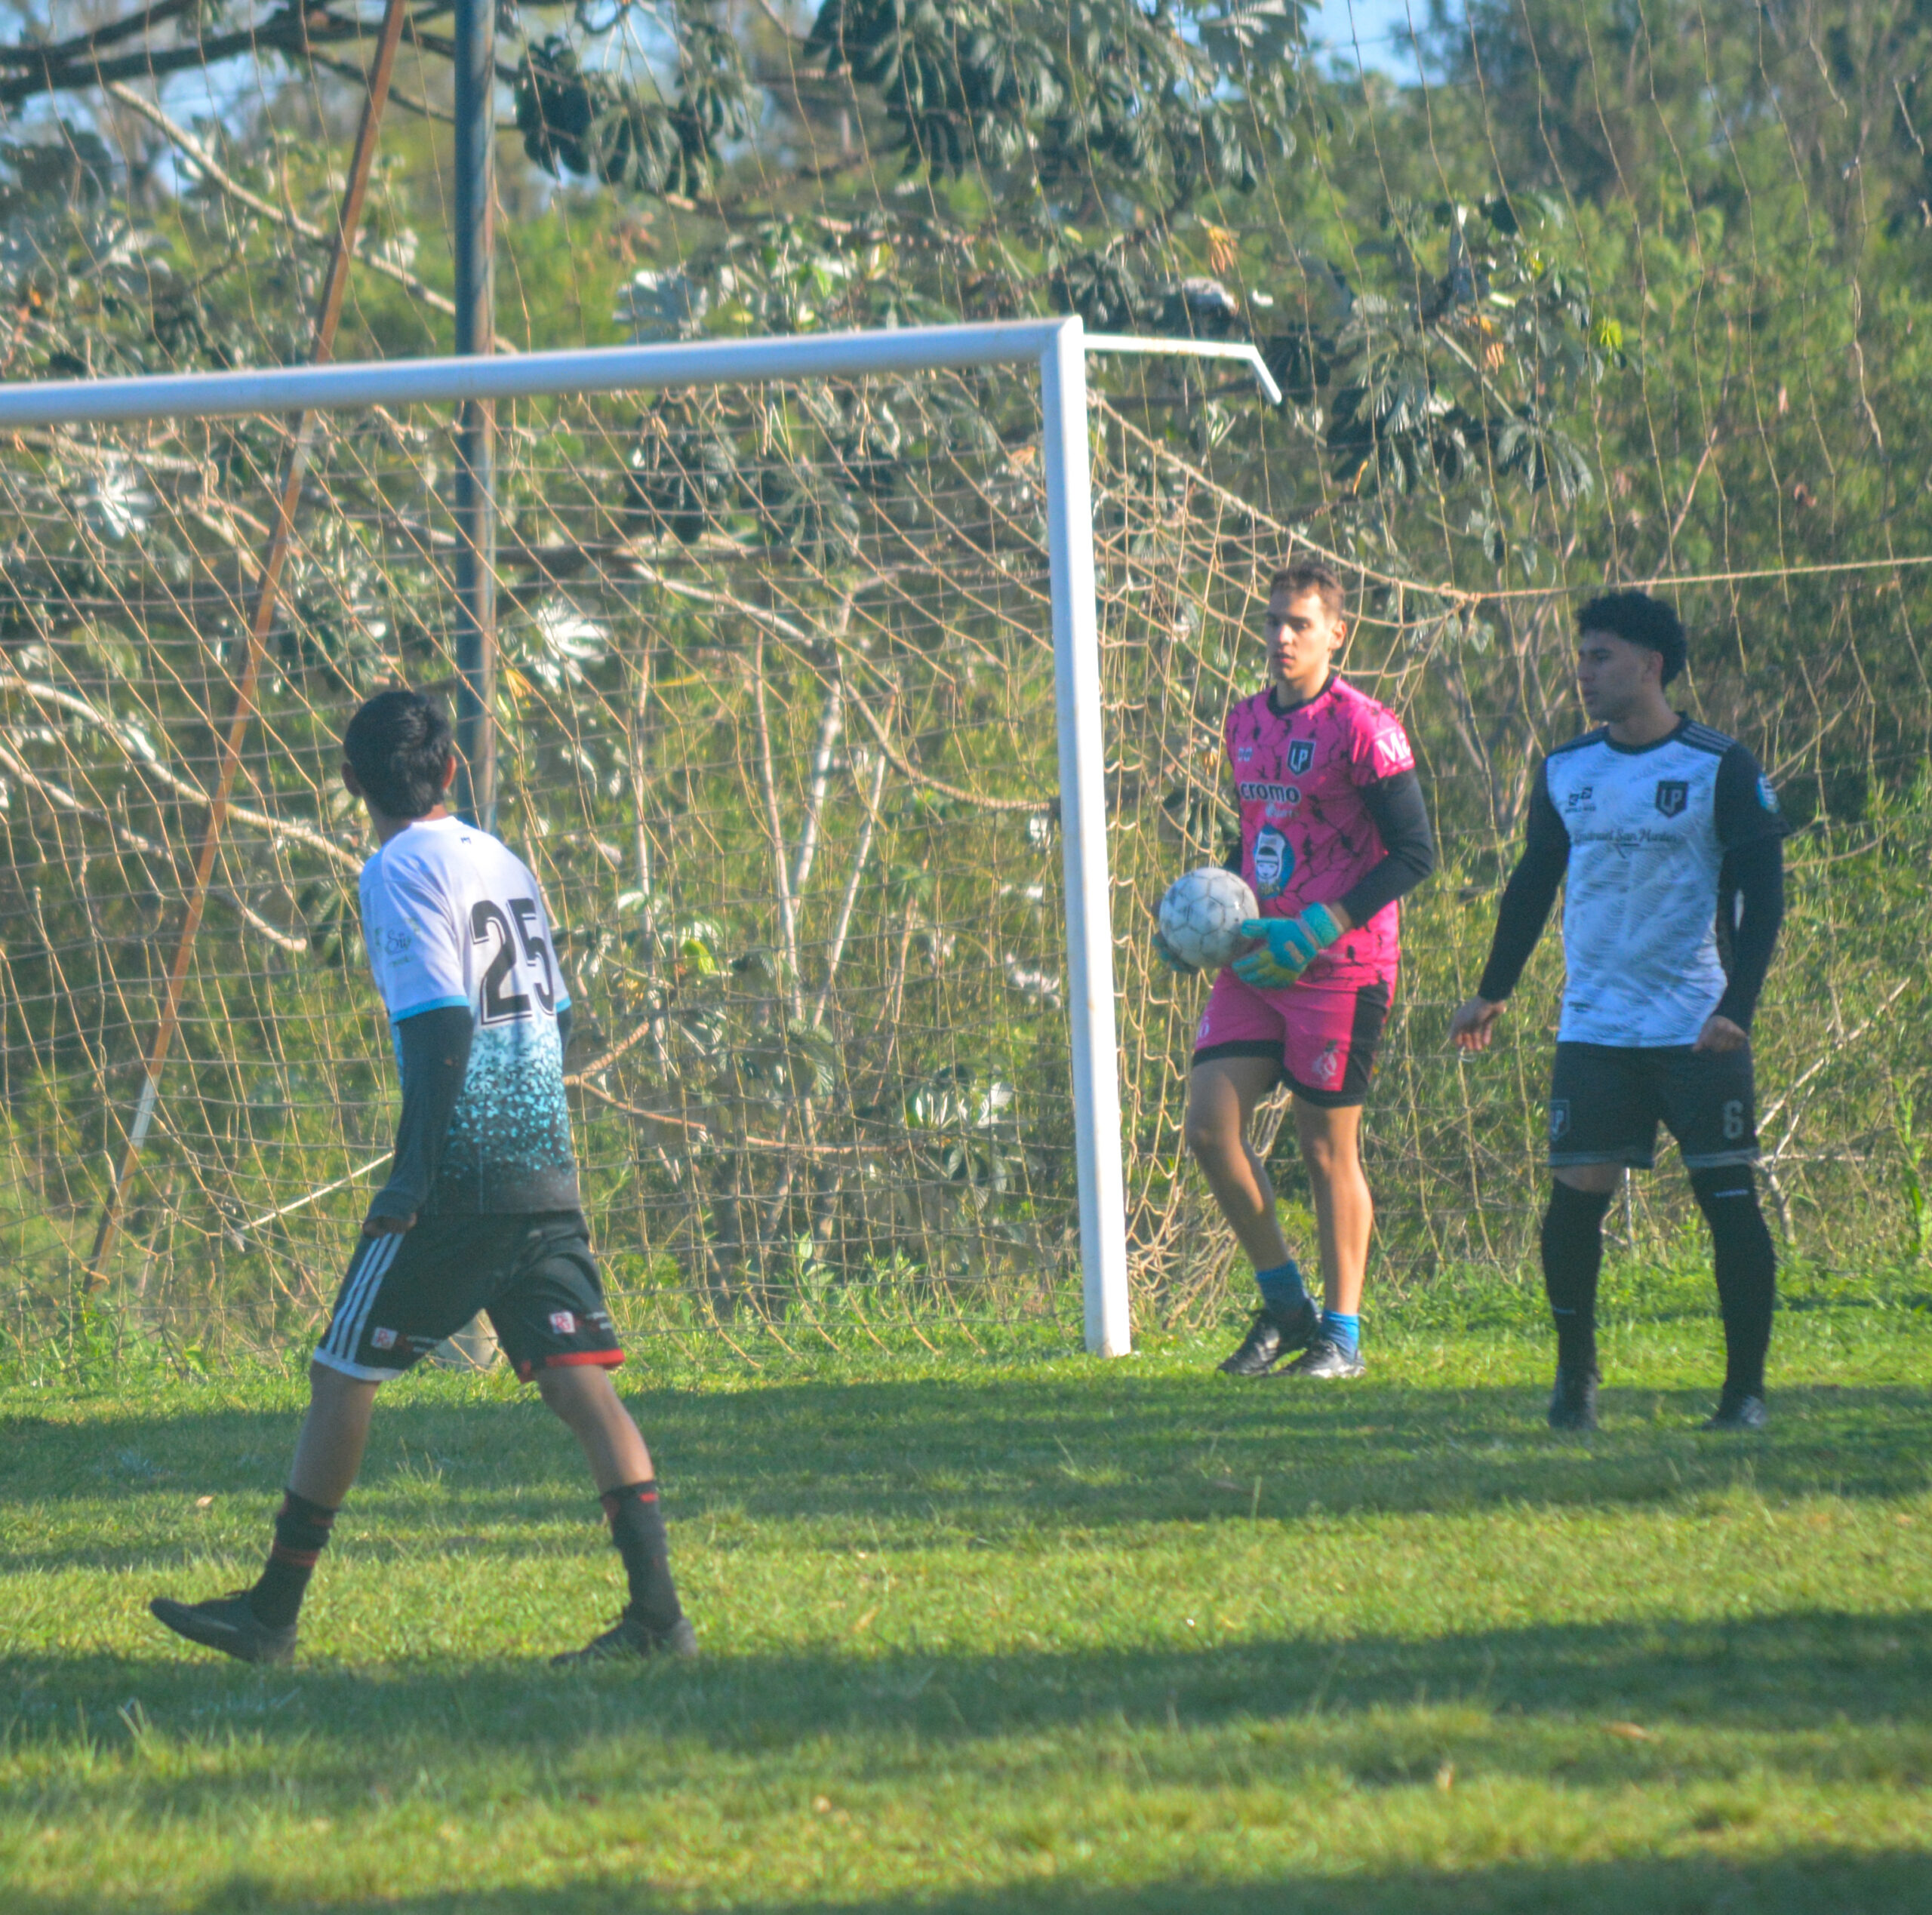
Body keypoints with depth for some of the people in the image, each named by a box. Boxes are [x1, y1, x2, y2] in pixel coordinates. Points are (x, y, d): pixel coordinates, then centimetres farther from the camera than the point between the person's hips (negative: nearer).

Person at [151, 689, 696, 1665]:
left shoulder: (400, 870, -6)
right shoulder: (504, 863, 16)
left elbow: (441, 1023, -17)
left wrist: (413, 1171, -19)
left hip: (458, 1175, -7)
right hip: (547, 1172, 7)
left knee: (342, 1372, 4)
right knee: (581, 1381, 0)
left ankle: (273, 1612, 10)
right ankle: (658, 1612, -10)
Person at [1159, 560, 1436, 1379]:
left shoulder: (1362, 728, -11)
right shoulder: (1246, 722, 12)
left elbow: (1415, 852, -12)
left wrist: (1317, 930, -19)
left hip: (1340, 967, -7)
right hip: (1256, 961, 7)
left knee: (1327, 1149, -1)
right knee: (1210, 1125, -3)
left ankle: (1341, 1335, 11)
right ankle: (1285, 1303, 12)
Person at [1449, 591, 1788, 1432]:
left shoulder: (1721, 768, -4)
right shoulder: (1565, 771, 8)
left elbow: (1761, 895, -6)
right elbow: (1534, 881, 20)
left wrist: (1737, 1007, -16)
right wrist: (1493, 993, 19)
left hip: (1700, 1032, -3)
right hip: (1595, 1030, 3)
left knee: (1728, 1198, -5)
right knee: (1575, 1195, -5)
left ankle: (1747, 1389, 1)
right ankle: (1574, 1372, 12)